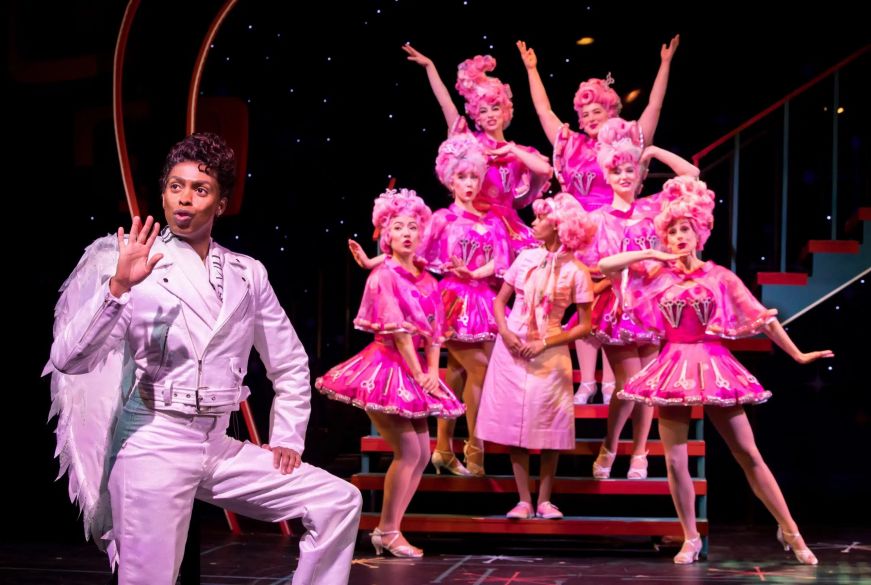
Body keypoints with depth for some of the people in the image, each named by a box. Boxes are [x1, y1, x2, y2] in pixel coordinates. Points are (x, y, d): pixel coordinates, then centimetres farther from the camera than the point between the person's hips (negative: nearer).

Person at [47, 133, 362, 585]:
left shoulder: (247, 274, 9)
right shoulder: (138, 268, -4)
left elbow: (290, 364, 19)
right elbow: (68, 360, -14)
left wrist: (287, 439, 10)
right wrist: (118, 286, -25)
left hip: (219, 446, 5)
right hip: (154, 444, -4)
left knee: (339, 502, -2)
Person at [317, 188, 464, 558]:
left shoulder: (427, 281, 11)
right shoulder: (384, 275, -10)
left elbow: (434, 333, 9)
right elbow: (398, 330, -15)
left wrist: (432, 373, -5)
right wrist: (418, 375, -17)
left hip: (414, 371, 8)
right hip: (387, 366, -8)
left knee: (422, 455, 5)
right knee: (408, 450, -11)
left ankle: (389, 529, 13)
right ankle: (387, 531, 1)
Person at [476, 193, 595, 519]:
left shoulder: (575, 271, -7)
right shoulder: (526, 258, 3)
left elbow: (585, 326, -7)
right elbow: (500, 300, 9)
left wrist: (545, 343, -14)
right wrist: (505, 332, -9)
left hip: (549, 354, -3)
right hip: (512, 350, 3)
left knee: (548, 428, 0)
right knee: (514, 426, 2)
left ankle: (544, 500, 12)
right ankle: (524, 501, 9)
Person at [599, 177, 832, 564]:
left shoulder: (720, 277, 2)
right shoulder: (656, 273, 6)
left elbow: (762, 317, 3)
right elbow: (605, 266, -1)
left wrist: (797, 355, 2)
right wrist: (651, 254, -7)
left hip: (712, 365, -1)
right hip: (673, 367, 2)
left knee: (748, 455, -1)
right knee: (674, 462, -1)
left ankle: (789, 531, 7)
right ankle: (690, 539, 14)